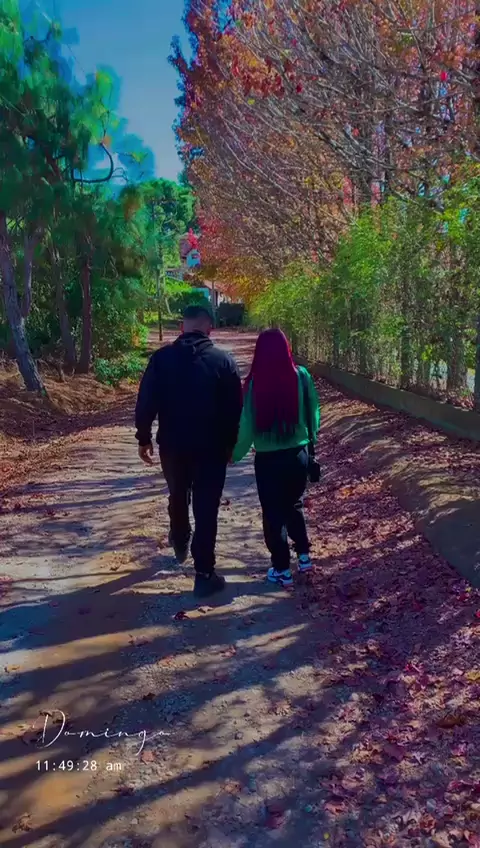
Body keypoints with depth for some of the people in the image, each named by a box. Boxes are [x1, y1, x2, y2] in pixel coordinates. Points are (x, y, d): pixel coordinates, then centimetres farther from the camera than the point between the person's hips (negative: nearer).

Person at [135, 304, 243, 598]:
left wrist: (144, 438, 6)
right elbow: (235, 408, -3)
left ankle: (180, 544, 48)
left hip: (172, 445, 2)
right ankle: (205, 574, 5)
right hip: (212, 447, -2)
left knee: (178, 497, 25)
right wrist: (231, 444, 8)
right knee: (206, 510, 3)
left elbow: (146, 402, -6)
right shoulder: (224, 361, -6)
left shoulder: (161, 358, -5)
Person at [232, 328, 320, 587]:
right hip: (298, 454, 3)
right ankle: (304, 555, 33)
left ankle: (282, 570, 18)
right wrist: (311, 442, 18)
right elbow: (313, 414, 3)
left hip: (268, 458, -3)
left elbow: (247, 423, -9)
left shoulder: (255, 382, -14)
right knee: (295, 505, 25)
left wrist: (236, 453, 5)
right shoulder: (301, 376, -7)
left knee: (273, 513, 11)